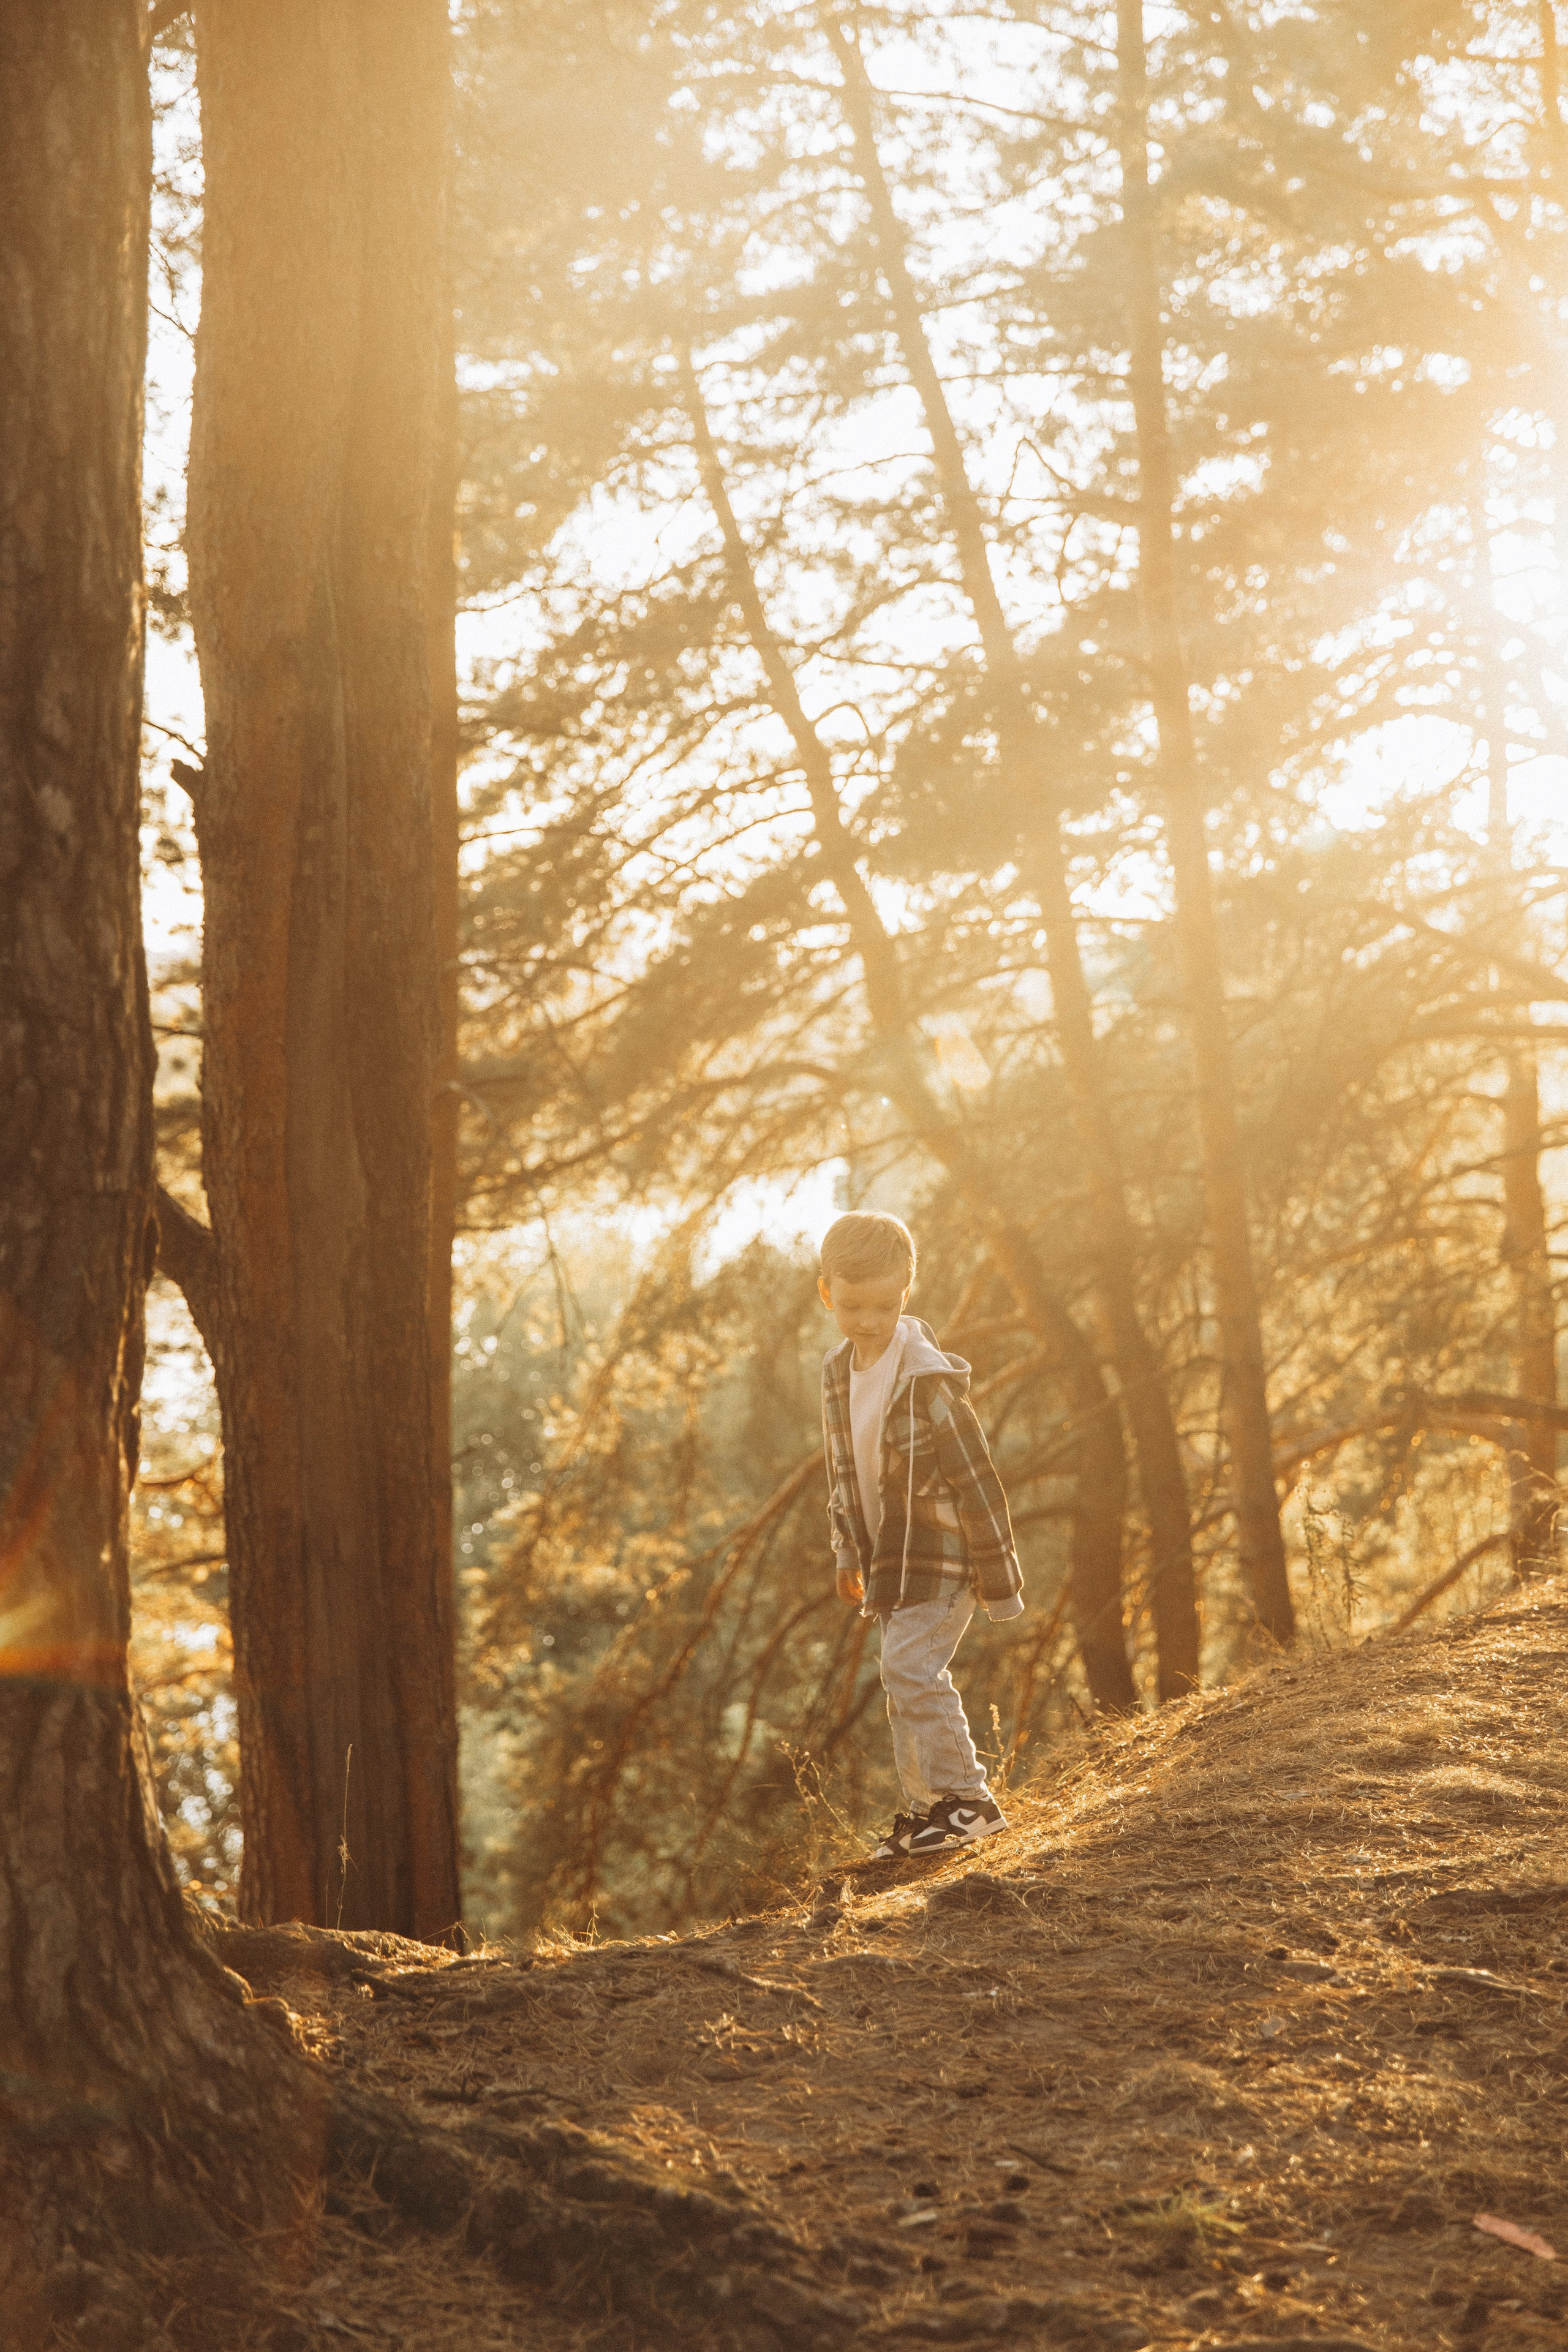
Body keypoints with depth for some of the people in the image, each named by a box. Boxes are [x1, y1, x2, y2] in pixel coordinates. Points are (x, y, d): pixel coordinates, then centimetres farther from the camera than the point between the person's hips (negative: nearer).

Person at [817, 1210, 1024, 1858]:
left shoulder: (926, 1378, -20)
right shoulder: (838, 1371, 3)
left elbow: (976, 1479, -17)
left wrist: (998, 1579, -14)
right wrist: (848, 1553, 18)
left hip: (942, 1554, -8)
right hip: (891, 1554, 8)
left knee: (910, 1669, -18)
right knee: (905, 1682, 12)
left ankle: (967, 1799, -9)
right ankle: (929, 1805, 22)